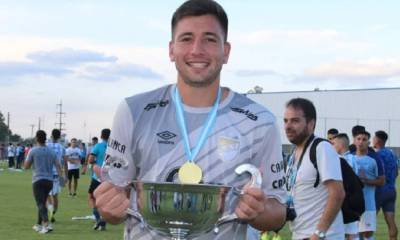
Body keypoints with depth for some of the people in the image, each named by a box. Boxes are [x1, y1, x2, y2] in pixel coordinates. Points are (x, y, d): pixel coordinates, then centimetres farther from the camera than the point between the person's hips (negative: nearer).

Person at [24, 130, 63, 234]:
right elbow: (58, 166, 1)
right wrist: (61, 177, -1)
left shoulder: (33, 151, -5)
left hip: (38, 180, -5)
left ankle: (46, 224, -28)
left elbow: (26, 166, 1)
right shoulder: (51, 151, 8)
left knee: (40, 204, -10)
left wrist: (27, 158, 17)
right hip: (49, 180, 5)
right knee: (42, 203, 19)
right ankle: (39, 224, 27)